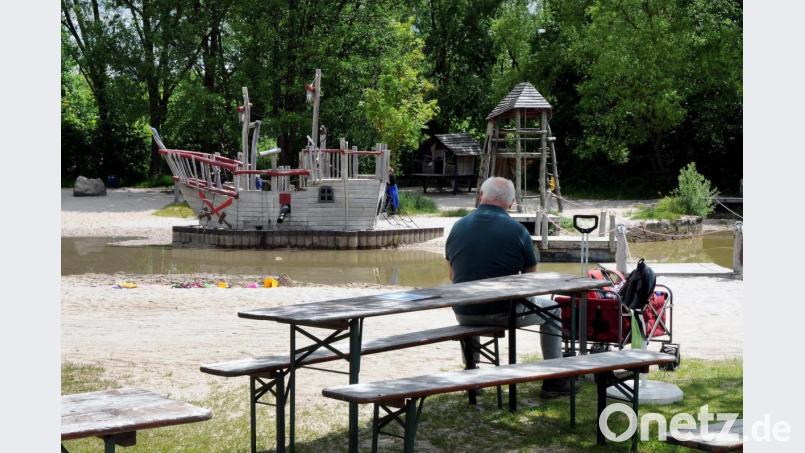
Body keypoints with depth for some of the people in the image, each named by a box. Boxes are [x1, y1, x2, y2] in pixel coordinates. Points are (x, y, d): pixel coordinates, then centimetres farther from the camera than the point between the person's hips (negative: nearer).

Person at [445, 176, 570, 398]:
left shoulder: (458, 227, 2)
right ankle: (553, 381, 21)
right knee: (552, 309, 22)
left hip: (465, 315, 4)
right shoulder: (517, 230, -8)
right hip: (506, 312, -4)